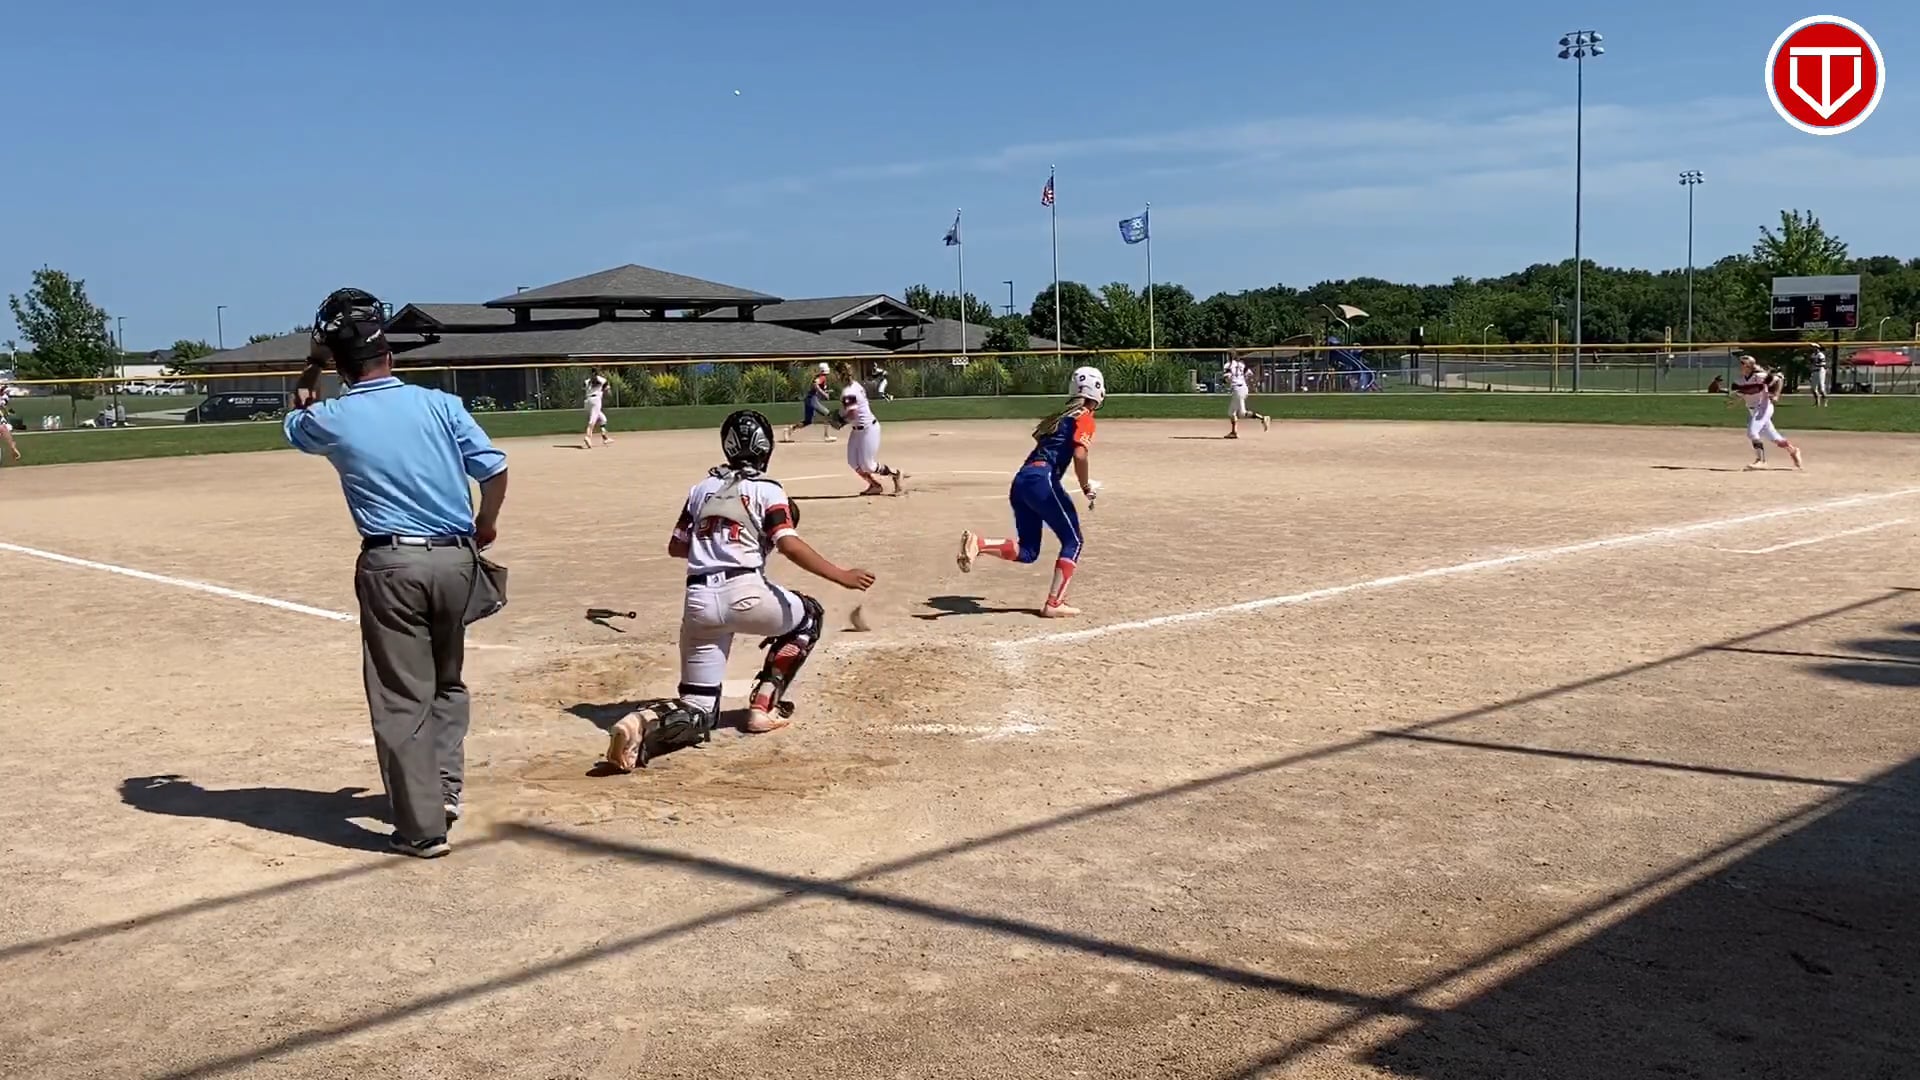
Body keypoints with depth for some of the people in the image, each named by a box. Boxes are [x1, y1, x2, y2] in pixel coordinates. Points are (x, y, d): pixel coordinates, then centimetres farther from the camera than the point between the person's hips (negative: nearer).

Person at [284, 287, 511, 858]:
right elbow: (494, 469, 0)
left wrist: (311, 368, 24)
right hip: (455, 557, 3)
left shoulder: (331, 420, -1)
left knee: (402, 699, 5)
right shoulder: (440, 404, 0)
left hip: (390, 563, -2)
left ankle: (422, 828, 7)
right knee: (446, 682, 24)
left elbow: (296, 422, 25)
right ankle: (445, 790, 23)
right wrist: (486, 525, 16)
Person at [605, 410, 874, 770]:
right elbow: (789, 544, -10)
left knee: (699, 712, 11)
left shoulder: (702, 488, 19)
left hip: (698, 601, 5)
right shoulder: (767, 490, 5)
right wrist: (842, 576, -10)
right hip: (743, 592, -5)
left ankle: (647, 723, -23)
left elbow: (676, 547, 23)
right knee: (810, 616, 27)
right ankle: (764, 704, 17)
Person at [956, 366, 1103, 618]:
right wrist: (1087, 488, -1)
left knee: (1027, 552, 10)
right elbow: (1079, 455, -14)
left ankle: (978, 544, -12)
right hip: (1042, 479, -8)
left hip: (1021, 479, 8)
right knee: (1072, 541, 5)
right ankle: (1054, 604, -1)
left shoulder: (1062, 415, 26)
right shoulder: (1085, 418, 2)